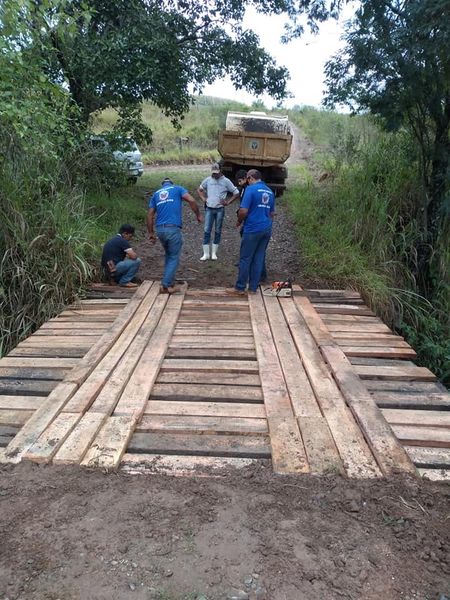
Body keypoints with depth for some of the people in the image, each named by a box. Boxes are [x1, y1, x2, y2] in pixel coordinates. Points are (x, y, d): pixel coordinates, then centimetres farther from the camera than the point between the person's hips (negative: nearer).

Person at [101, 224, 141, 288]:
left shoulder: (113, 239, 16)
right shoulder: (122, 241, -12)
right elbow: (133, 256, -17)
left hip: (107, 268, 10)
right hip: (113, 268, -10)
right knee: (137, 261, -10)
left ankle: (117, 278, 14)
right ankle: (124, 282, -5)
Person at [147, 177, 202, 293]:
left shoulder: (156, 194, 19)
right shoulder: (177, 189, 10)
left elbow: (150, 215, 13)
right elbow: (191, 200, -8)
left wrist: (151, 233, 16)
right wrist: (198, 215, 2)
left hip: (160, 229, 5)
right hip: (173, 228, -4)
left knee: (168, 255, 24)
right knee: (174, 258, 5)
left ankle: (170, 281, 26)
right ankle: (166, 285, 0)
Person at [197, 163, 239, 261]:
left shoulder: (226, 181, -4)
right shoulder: (208, 180, 3)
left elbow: (236, 193, -1)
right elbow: (200, 189, 20)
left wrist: (228, 202, -7)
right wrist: (203, 198, 5)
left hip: (220, 209, -1)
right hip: (209, 209, 2)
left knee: (218, 231, 6)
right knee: (207, 231, -1)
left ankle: (214, 253, 16)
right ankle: (206, 254, 5)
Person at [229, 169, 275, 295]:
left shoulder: (251, 189, -9)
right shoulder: (270, 191, 13)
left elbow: (243, 210, -17)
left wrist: (239, 222, 0)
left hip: (253, 229, -7)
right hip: (267, 229, 7)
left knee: (245, 259, 1)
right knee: (259, 259, 10)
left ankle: (240, 288, 7)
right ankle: (253, 287, 14)